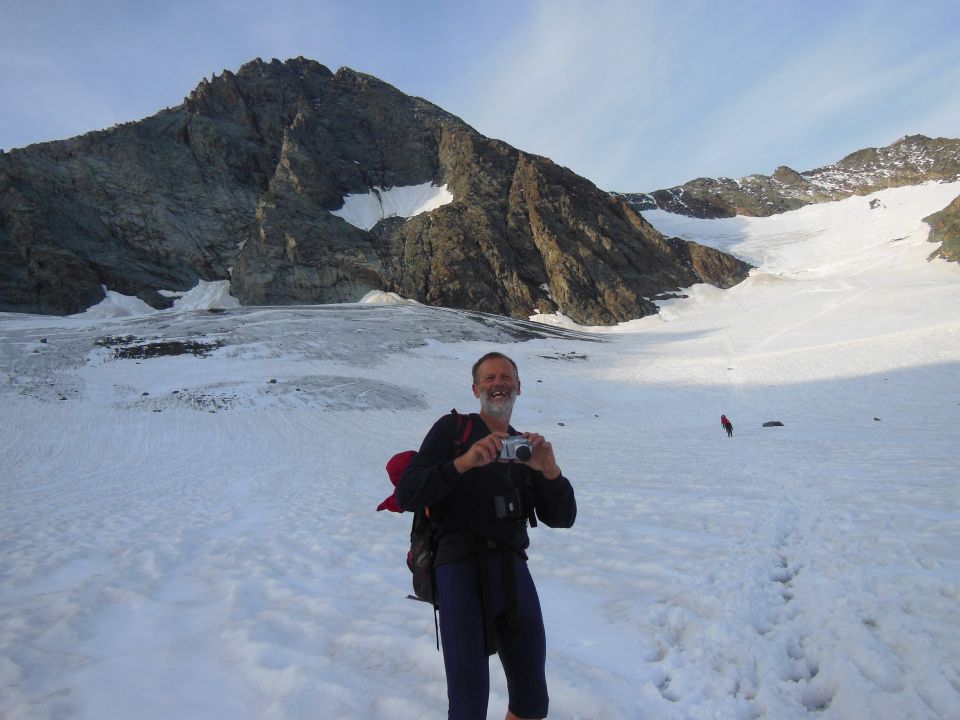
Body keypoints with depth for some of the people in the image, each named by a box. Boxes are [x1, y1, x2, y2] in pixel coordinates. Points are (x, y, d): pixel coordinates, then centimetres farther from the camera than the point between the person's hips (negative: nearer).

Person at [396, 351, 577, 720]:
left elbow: (561, 518, 9)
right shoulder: (452, 428, 2)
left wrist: (550, 471, -9)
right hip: (463, 570, -5)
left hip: (514, 572, 5)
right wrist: (464, 462, -22)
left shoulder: (525, 447, 17)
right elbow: (406, 495, -9)